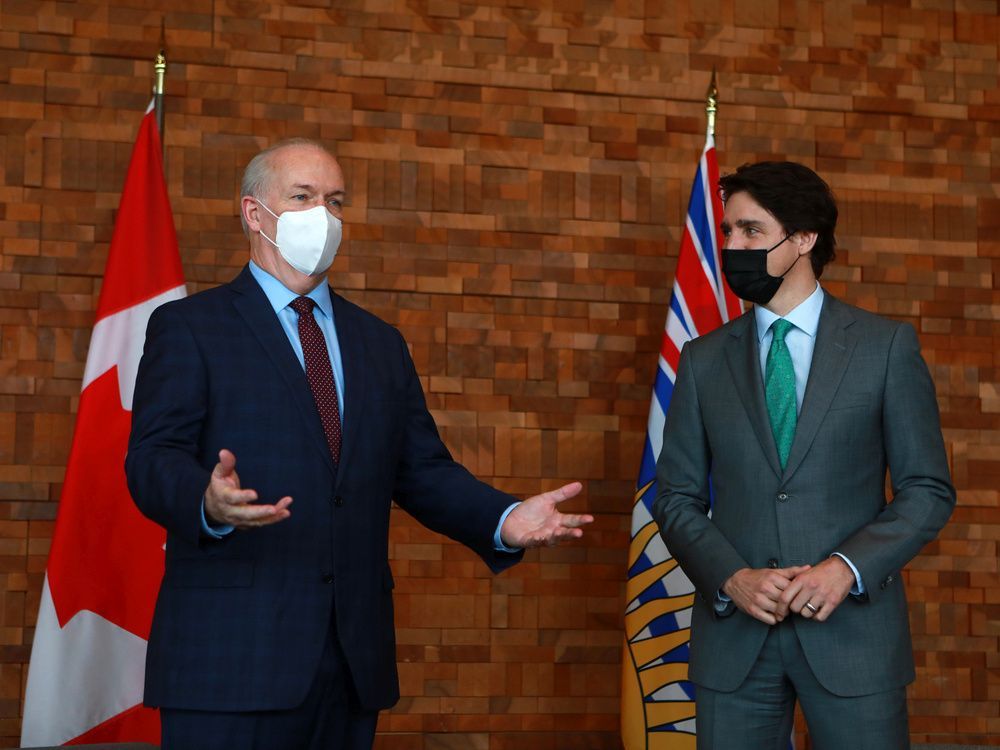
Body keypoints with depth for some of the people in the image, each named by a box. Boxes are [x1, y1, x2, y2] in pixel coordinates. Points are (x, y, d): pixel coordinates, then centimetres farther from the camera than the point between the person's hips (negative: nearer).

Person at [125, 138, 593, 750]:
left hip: (355, 655, 5)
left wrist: (505, 520, -4)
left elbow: (422, 470, 15)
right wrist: (208, 503, -31)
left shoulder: (380, 342, 19)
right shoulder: (189, 327, 2)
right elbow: (153, 460, -8)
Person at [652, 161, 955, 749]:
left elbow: (929, 490, 0)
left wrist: (847, 567, -14)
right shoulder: (703, 360, 8)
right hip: (734, 636, 2)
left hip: (852, 630, -2)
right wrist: (732, 578, -10)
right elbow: (677, 499, 7)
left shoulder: (888, 347, 1)